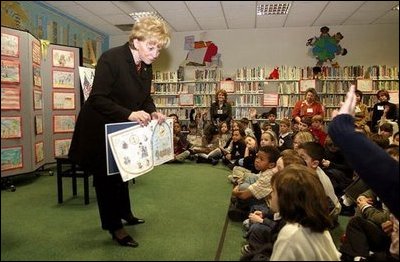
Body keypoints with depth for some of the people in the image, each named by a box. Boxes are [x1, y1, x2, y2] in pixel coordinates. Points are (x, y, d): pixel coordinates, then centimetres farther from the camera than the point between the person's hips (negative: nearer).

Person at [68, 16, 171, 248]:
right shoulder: (111, 59, -26)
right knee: (107, 177, 5)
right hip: (99, 130, -7)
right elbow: (98, 99, -29)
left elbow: (146, 98, 5)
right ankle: (115, 227, 20)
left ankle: (125, 214, 42)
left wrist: (153, 112, -16)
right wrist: (129, 114, -39)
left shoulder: (146, 67, -3)